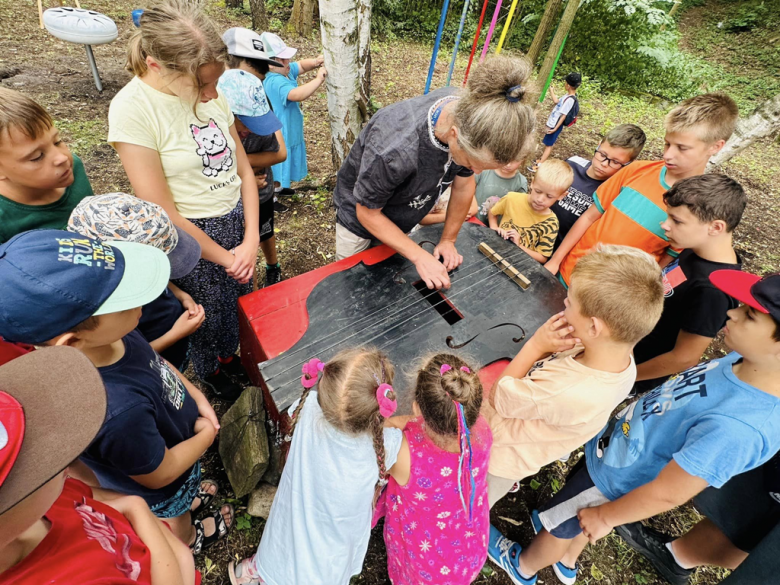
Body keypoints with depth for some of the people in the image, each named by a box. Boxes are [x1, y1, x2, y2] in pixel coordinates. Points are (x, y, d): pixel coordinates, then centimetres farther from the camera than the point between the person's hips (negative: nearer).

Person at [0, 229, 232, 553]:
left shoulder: (110, 337, -28)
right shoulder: (118, 411, -48)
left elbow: (155, 362, -4)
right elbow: (160, 474, -28)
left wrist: (197, 397, -8)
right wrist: (208, 433, -14)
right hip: (162, 490, -4)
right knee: (177, 524, 33)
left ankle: (191, 495, 69)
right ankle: (191, 539, 63)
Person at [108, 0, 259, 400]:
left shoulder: (212, 93, -3)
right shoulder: (132, 108, -20)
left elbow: (243, 168, 1)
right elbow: (163, 214, -19)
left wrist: (251, 239, -8)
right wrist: (225, 257, -12)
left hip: (238, 221, 5)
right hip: (191, 239, -5)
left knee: (239, 302, 21)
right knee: (208, 315, 16)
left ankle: (229, 357, 52)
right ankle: (211, 373, 48)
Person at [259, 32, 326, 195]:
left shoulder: (283, 70, 1)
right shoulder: (275, 82, -29)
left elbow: (301, 65, 10)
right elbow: (298, 94, -43)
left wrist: (315, 62, -12)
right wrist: (319, 79, -38)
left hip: (290, 133, 10)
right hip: (280, 137, -10)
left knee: (283, 166, 27)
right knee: (277, 167, 4)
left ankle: (278, 187, 47)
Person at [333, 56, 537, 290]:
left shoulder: (472, 117, -24)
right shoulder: (395, 148, -42)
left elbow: (463, 185, -7)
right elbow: (367, 213, -26)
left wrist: (448, 240, -1)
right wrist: (420, 257, -26)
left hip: (402, 219, 4)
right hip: (362, 213, -4)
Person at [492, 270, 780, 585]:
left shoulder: (737, 428, -41)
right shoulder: (746, 359, -17)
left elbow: (667, 493, -29)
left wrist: (606, 516, -11)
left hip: (614, 479, -7)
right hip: (615, 447, 7)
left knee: (559, 523, 22)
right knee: (577, 521, 34)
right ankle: (568, 559, 65)